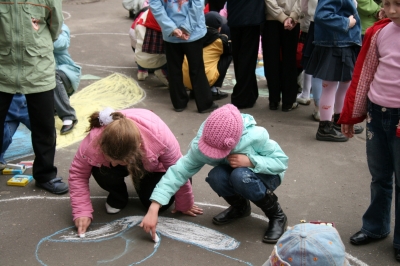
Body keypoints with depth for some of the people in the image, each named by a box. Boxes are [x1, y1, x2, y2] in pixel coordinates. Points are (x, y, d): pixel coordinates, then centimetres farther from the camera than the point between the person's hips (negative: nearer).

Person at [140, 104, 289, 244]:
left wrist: (251, 161, -38)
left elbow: (282, 161, -21)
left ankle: (277, 215, -10)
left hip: (265, 175, -3)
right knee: (216, 177, -31)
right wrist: (153, 209, -39)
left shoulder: (255, 136, -35)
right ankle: (240, 206, 3)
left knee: (240, 176, -36)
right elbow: (179, 171, -30)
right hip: (233, 174, 3)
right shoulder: (201, 144, -28)